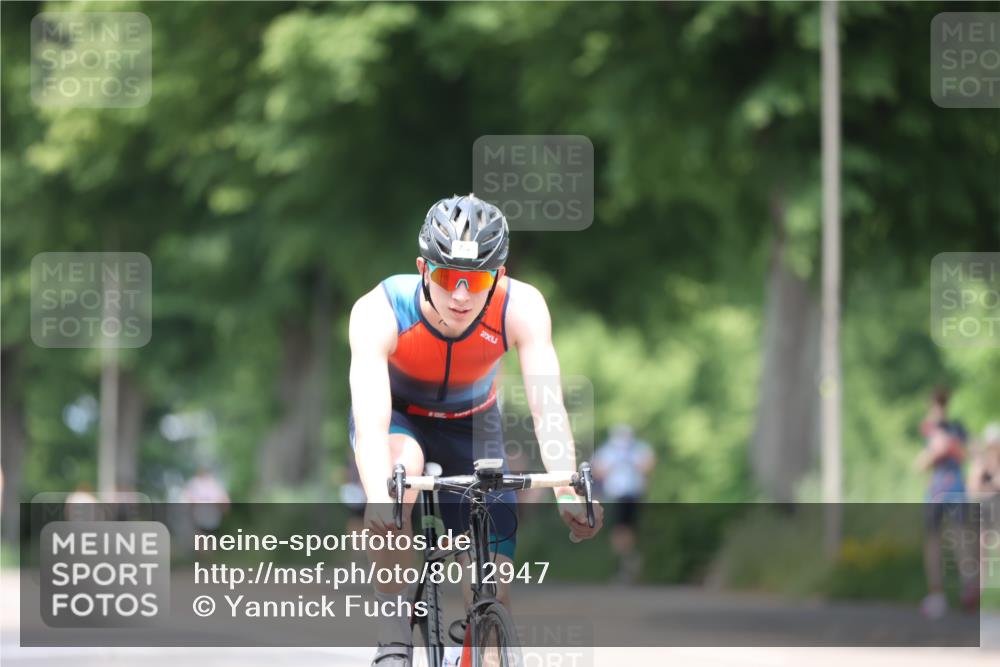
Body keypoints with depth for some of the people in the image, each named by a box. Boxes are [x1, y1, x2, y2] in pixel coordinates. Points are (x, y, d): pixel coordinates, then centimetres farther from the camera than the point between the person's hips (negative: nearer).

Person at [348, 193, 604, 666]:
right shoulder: (379, 312, -34)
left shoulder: (522, 308, -30)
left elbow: (547, 406, -38)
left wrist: (567, 492, -55)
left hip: (470, 423, 2)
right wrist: (379, 497, -64)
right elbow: (371, 422, -45)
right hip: (398, 417, -2)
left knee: (493, 597, -9)